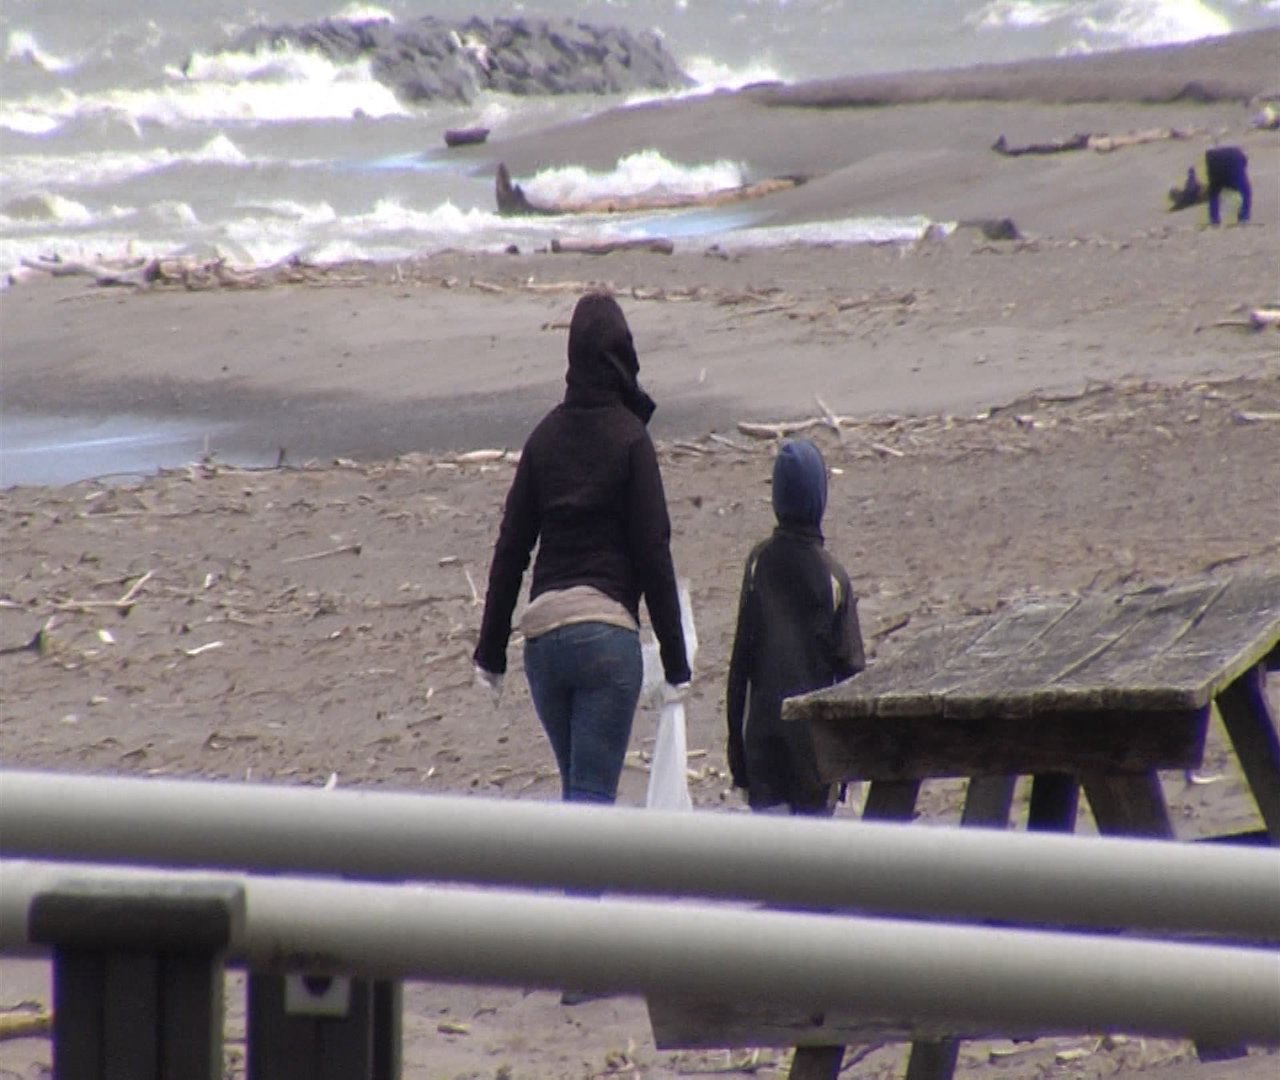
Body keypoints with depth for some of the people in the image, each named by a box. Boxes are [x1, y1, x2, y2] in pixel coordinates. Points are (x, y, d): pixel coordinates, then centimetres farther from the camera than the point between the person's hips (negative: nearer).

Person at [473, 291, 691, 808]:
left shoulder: (545, 436, 8)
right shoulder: (629, 437, -5)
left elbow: (510, 549, 10)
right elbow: (653, 552, -7)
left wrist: (491, 650, 16)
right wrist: (675, 660, -3)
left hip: (543, 636, 5)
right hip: (609, 631, -5)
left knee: (576, 786, 19)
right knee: (593, 794, -6)